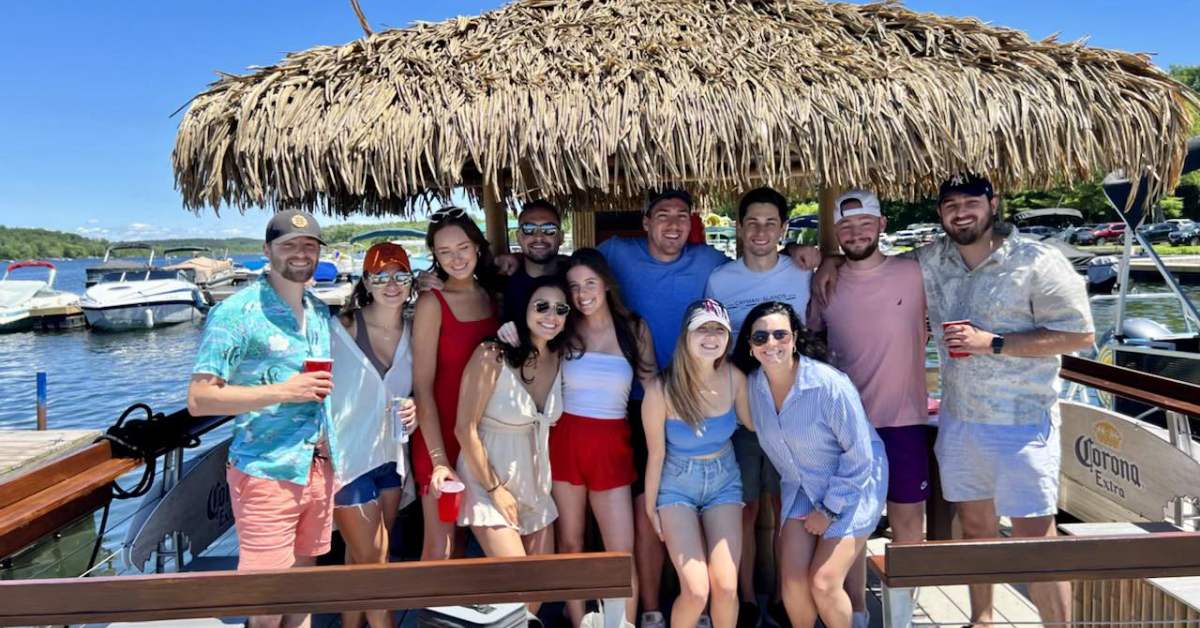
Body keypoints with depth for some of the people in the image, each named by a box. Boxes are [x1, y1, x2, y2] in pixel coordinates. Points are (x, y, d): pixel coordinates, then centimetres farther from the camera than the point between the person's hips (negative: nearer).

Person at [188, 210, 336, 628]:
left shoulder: (321, 311, 11)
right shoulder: (236, 312, -9)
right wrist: (284, 391, -20)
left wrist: (328, 437, 7)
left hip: (319, 467, 6)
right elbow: (199, 399, -13)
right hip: (266, 473, -6)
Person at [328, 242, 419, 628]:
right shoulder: (342, 328, -11)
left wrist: (414, 409, -8)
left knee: (359, 558, 17)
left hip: (391, 457, 5)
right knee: (374, 562, 1)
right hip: (348, 458, -5)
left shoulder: (412, 333, 3)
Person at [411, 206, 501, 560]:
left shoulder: (492, 296, 6)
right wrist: (439, 460, -20)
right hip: (442, 436, -5)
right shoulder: (432, 302, -10)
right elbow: (422, 387, -14)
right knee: (440, 548, 0)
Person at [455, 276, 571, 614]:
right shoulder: (492, 356, -21)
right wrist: (494, 488, -15)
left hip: (535, 484, 7)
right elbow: (465, 428, -19)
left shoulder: (558, 358, -2)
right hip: (490, 482, -6)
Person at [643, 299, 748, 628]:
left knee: (726, 587, -5)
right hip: (677, 484, -3)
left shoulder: (734, 378, -15)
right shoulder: (661, 390, -23)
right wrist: (650, 507, 0)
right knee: (696, 590, -10)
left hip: (724, 479, 3)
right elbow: (656, 453, -11)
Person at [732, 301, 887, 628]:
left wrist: (829, 509, -13)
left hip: (854, 484, -4)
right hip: (800, 487, 5)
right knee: (792, 580, -4)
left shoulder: (830, 385, -27)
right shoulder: (753, 384, -11)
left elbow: (859, 456, -19)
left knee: (824, 583, -10)